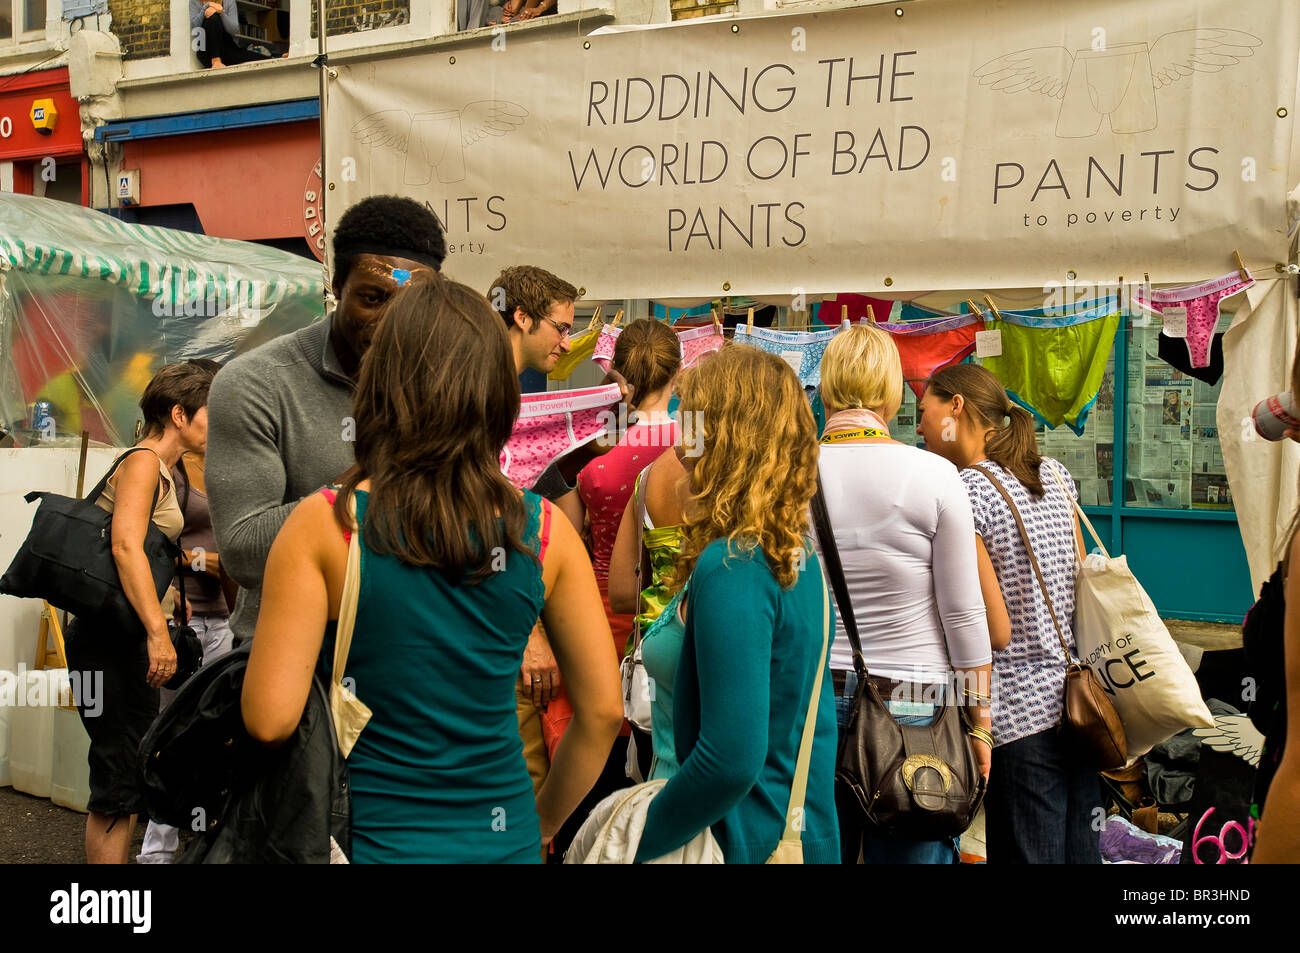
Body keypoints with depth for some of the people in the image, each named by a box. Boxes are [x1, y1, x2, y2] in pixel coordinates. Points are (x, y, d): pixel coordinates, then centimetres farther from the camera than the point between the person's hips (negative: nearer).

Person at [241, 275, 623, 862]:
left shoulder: (322, 526, -15)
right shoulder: (545, 530, -8)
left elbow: (270, 720, -18)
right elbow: (602, 709, -4)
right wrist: (542, 823, 11)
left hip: (373, 836, -2)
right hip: (505, 840, 2)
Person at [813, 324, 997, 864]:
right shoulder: (933, 475, -9)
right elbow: (964, 613, -6)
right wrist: (979, 721, 5)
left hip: (810, 696, 2)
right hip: (913, 699, -2)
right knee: (910, 852, 10)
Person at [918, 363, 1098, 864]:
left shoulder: (964, 491, -14)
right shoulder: (1054, 472, 8)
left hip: (1022, 712, -7)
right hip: (1080, 701, 8)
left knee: (1026, 853, 3)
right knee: (1082, 850, 16)